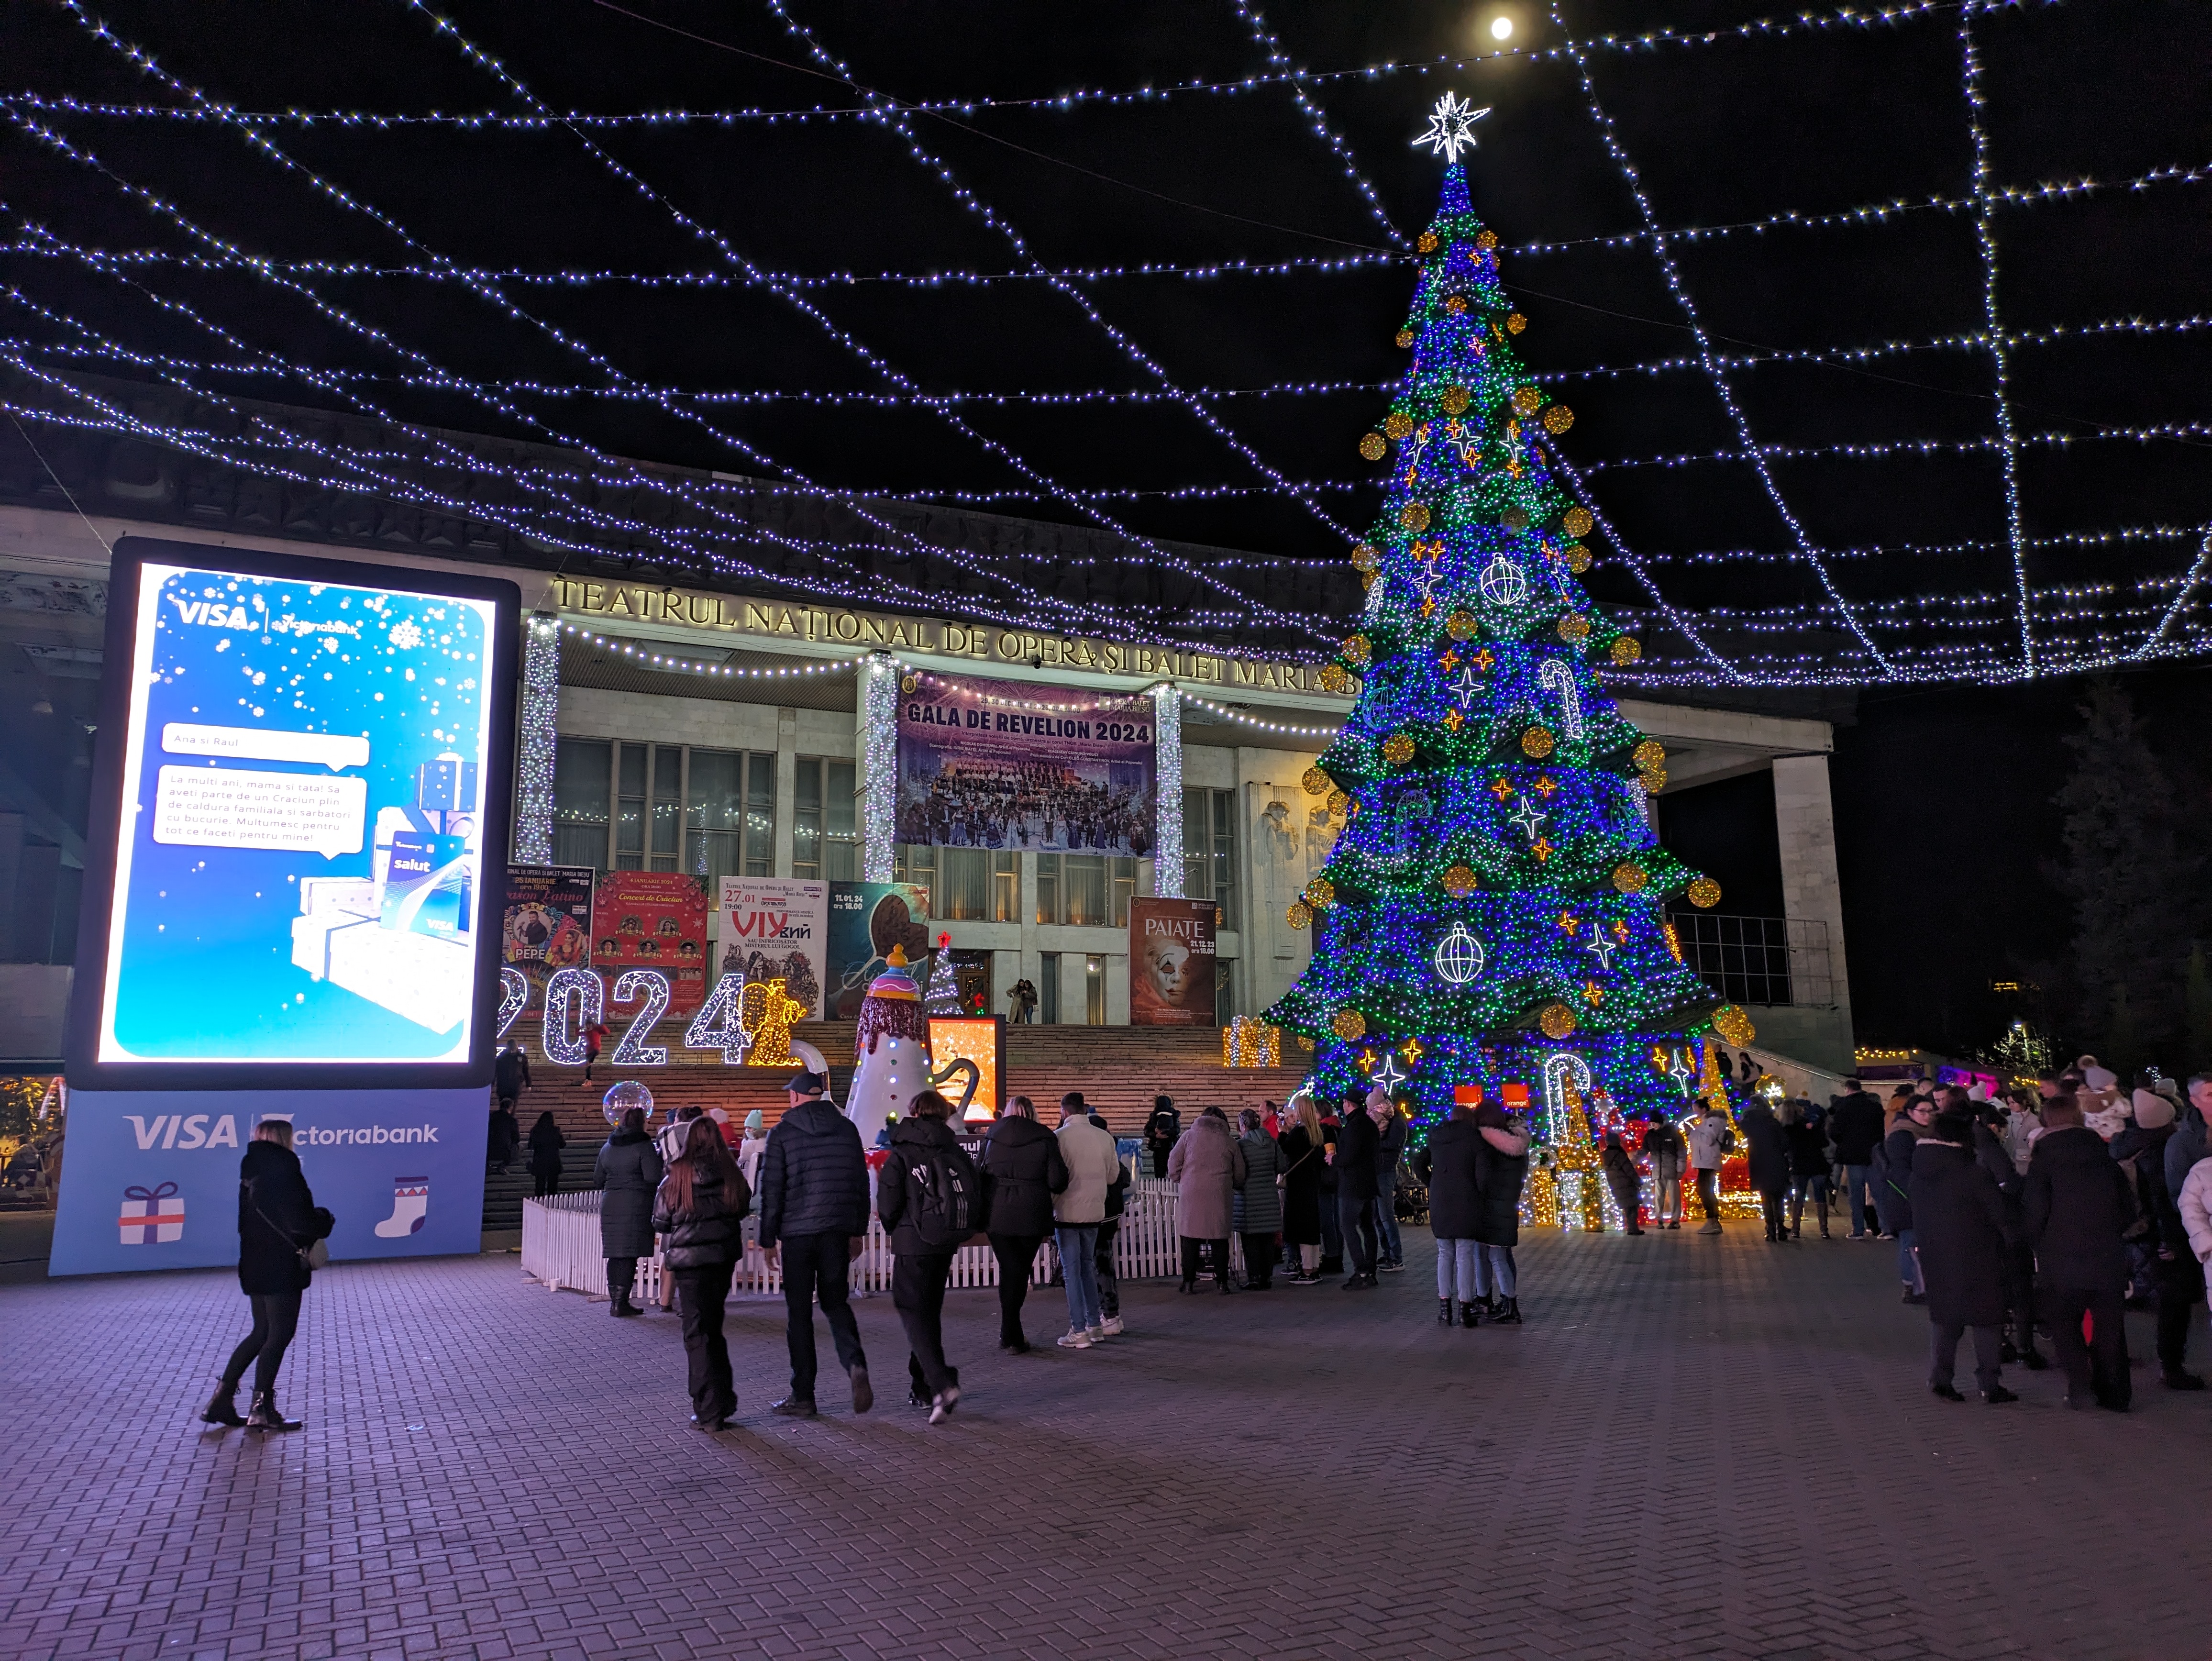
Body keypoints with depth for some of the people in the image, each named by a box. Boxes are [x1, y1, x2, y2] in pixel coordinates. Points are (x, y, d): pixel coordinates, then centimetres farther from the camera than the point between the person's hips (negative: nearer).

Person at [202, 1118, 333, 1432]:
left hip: (255, 1265, 8)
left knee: (262, 1333, 19)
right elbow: (301, 1224, -23)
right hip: (282, 1267, -8)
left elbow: (246, 1220, 16)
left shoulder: (252, 1173, 9)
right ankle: (262, 1410, 6)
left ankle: (221, 1398, 19)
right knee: (280, 1335, 1)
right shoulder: (283, 1173, -18)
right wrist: (326, 1220, -2)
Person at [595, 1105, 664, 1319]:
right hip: (636, 1203, -6)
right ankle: (622, 1302, -3)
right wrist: (658, 1158, 2)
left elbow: (599, 1176, 18)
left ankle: (614, 1300, 15)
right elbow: (653, 1177, -14)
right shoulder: (644, 1145, -9)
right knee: (630, 1255, -3)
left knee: (614, 1254, 11)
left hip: (610, 1203, 6)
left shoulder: (608, 1146, 12)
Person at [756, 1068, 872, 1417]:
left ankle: (803, 1397, 9)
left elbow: (771, 1189, -4)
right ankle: (856, 1365, -10)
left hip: (797, 1233, -3)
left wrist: (768, 1239, 3)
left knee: (799, 1312, 6)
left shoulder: (782, 1133, -3)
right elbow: (861, 1183, 9)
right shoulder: (847, 1129, 7)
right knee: (835, 1301, 14)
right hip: (837, 1231, 3)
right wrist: (858, 1231, 17)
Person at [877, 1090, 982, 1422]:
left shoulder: (901, 1156, -10)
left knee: (914, 1314, -1)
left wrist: (893, 1229, 11)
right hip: (946, 1246, 5)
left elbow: (888, 1209, -11)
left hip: (912, 1248, -5)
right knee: (930, 1311, 19)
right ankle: (922, 1388, 28)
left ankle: (943, 1385, -19)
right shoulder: (958, 1154, 3)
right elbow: (978, 1199, 2)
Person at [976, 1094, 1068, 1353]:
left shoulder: (992, 1137, 4)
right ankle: (1011, 1334, 15)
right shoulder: (1045, 1138, -3)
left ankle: (1011, 1335, 8)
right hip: (1032, 1216, -1)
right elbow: (1058, 1182, -8)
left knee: (1008, 1270, 8)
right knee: (1021, 1271, 10)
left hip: (997, 1215, 1)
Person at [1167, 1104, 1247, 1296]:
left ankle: (1188, 1282, 7)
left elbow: (1173, 1162, 5)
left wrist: (1178, 1181, 19)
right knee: (1219, 1239, 6)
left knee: (1190, 1238, 5)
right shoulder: (1229, 1141, 9)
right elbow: (1240, 1174, 12)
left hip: (1191, 1194, 0)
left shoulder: (1190, 1135, 7)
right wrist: (1229, 1185, 30)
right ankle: (1223, 1281, 8)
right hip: (1219, 1196, 0)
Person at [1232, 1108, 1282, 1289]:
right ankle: (1267, 1279, 13)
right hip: (1270, 1197, 4)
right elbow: (1281, 1167, 6)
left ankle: (1253, 1279, 2)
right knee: (1268, 1240, 10)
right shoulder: (1271, 1142, 2)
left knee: (1250, 1240, 3)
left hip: (1248, 1197, -4)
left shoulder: (1241, 1144, -11)